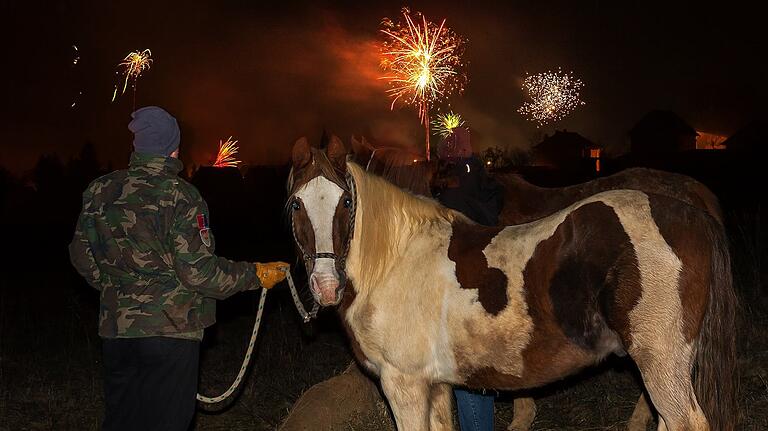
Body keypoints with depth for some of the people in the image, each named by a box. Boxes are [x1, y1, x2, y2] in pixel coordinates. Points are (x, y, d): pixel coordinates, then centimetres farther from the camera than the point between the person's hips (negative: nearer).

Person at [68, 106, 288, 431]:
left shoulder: (99, 191, 3)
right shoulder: (179, 195, -15)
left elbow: (81, 255, 12)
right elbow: (197, 270, -19)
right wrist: (256, 275, -8)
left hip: (116, 327, 6)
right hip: (171, 328, -6)